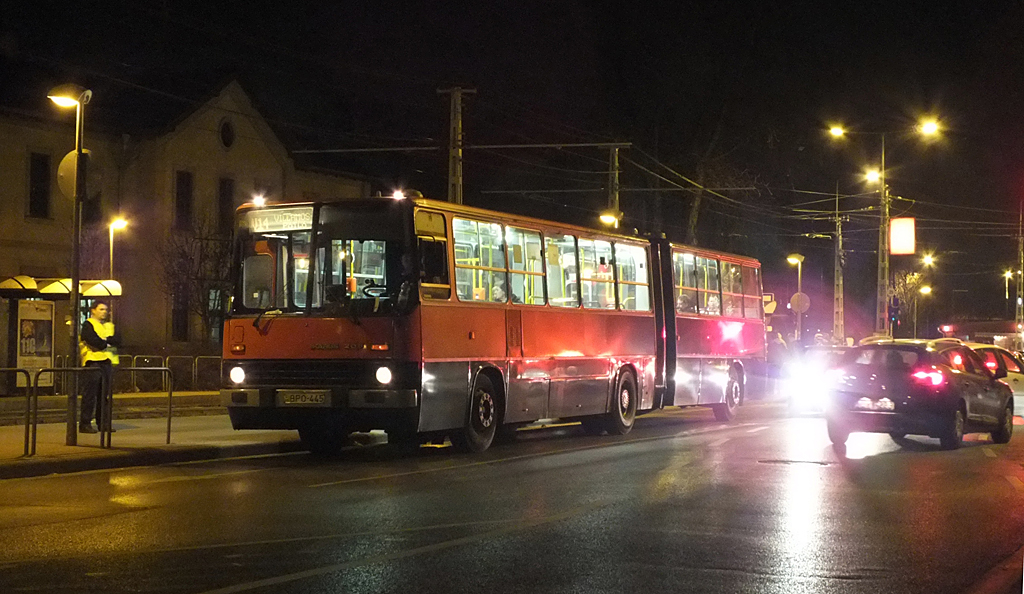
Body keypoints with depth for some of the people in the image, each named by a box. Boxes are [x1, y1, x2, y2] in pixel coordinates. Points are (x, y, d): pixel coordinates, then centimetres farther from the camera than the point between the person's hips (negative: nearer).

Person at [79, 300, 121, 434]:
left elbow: (118, 340, 6)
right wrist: (108, 343, -2)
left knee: (105, 395, 6)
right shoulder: (88, 325, 2)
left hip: (107, 362, 6)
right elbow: (93, 341, -14)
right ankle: (85, 424, -5)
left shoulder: (109, 326, 22)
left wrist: (104, 341, -8)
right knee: (90, 394, -7)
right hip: (93, 361, -6)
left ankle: (103, 422, 10)